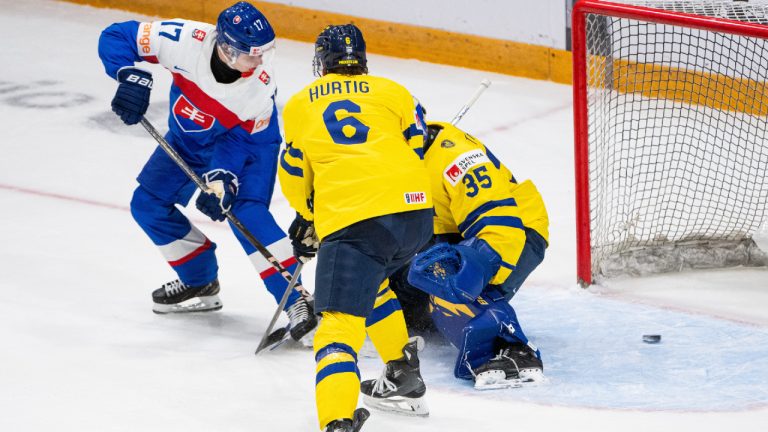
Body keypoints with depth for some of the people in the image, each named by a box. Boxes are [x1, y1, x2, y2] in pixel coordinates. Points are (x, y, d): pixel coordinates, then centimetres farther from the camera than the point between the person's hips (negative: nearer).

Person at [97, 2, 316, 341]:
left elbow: (242, 140, -24)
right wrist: (132, 77, -44)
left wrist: (222, 180, -38)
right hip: (189, 141, 4)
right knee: (147, 204, 2)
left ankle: (297, 300, -25)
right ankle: (200, 282, 18)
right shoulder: (187, 40, -35)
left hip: (248, 141, -4)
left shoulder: (260, 82, -34)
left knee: (246, 212, -25)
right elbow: (115, 37, -29)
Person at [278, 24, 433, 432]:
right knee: (370, 282, 32)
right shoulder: (393, 92, 20)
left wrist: (308, 216, 44)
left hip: (350, 218, -3)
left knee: (340, 320, -10)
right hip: (415, 208, 4)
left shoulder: (299, 105, 20)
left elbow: (294, 176, 25)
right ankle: (404, 378, 36)